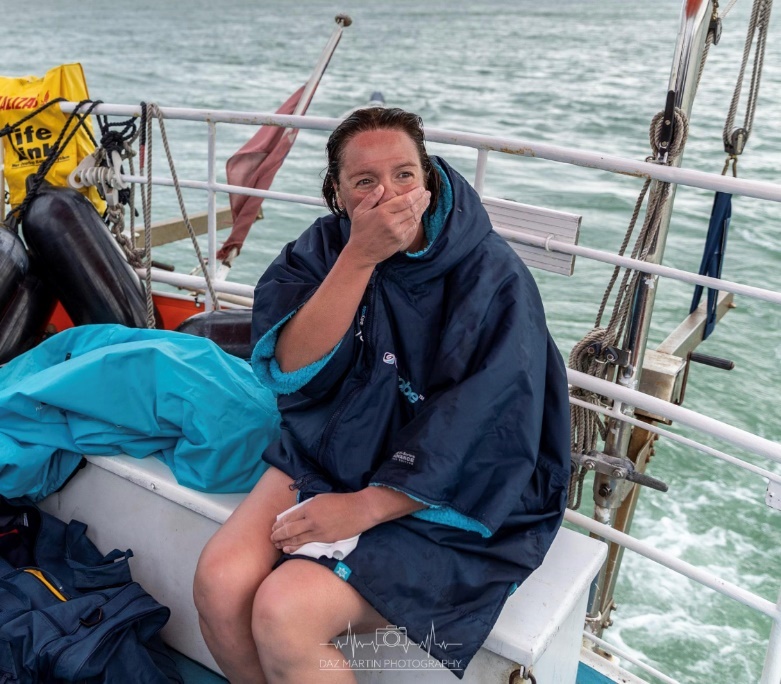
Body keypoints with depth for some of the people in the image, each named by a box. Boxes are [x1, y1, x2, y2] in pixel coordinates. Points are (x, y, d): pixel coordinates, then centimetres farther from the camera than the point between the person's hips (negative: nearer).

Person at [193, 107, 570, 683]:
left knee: (283, 614, -22)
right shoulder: (325, 246, -1)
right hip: (330, 454, 5)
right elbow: (291, 366, -14)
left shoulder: (493, 278, -15)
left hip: (440, 503, -4)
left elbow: (486, 441, -18)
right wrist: (360, 256, -25)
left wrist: (364, 507, -19)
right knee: (219, 585, -16)